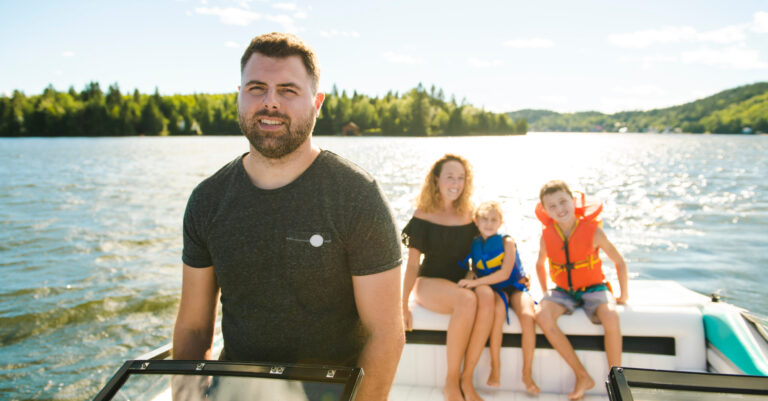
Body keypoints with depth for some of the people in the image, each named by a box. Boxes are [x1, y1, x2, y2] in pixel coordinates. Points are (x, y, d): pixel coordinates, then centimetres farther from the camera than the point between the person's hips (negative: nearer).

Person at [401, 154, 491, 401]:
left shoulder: (468, 216, 7)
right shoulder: (423, 216, -2)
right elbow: (412, 263, -1)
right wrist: (403, 305, -5)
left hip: (462, 281, 3)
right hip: (429, 282, -3)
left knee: (486, 296, -32)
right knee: (467, 300, -35)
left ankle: (466, 379, -23)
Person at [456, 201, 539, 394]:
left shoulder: (507, 242, -6)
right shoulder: (473, 245, 4)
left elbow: (504, 274, -16)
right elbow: (469, 270, 15)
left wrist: (475, 282, -22)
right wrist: (468, 280, -8)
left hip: (515, 286, -1)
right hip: (492, 290, 1)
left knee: (528, 315, -30)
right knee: (498, 310, -34)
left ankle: (527, 373, -16)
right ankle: (495, 366, -21)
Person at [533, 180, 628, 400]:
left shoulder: (593, 231, -13)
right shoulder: (547, 236, -5)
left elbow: (619, 262, 0)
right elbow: (540, 264, 16)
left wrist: (623, 295, 4)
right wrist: (545, 293, 14)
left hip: (593, 288, -2)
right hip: (563, 291, 3)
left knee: (610, 317, -35)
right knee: (543, 316, -27)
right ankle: (582, 376, -13)